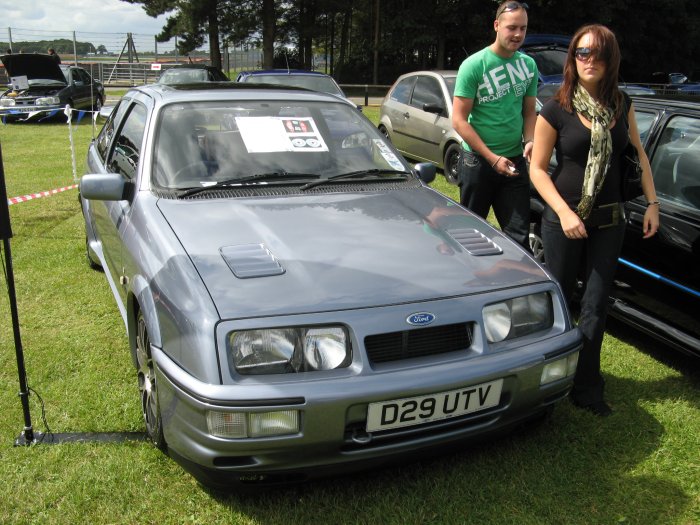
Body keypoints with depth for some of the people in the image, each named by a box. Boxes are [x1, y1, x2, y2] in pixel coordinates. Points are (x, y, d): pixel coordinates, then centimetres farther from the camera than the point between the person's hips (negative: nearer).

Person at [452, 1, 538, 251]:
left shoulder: (529, 65, 6)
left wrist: (529, 141, -6)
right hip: (477, 160, -3)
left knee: (519, 234, 2)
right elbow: (459, 120, -11)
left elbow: (529, 111, 16)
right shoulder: (474, 65, -9)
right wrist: (493, 158, -15)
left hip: (515, 161, 4)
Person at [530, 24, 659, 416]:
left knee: (596, 304, 7)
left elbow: (638, 154, 12)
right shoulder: (557, 110, -9)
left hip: (610, 220, 4)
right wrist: (564, 212, -19)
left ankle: (586, 387, 18)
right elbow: (538, 168, -9)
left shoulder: (622, 104, 4)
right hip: (565, 218, -3)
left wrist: (652, 202, 4)